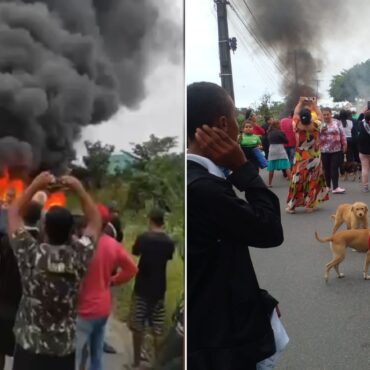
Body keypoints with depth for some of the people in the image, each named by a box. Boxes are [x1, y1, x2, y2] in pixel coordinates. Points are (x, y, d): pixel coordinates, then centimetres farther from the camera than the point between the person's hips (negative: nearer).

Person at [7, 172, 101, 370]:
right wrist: (79, 189, 1)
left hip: (29, 347, -1)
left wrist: (35, 185, -1)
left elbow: (13, 213, -2)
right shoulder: (79, 257, -12)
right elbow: (96, 221, 4)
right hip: (64, 349, 1)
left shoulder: (31, 255, -16)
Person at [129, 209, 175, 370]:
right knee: (158, 329, 7)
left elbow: (135, 252, 4)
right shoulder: (169, 242, -2)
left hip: (142, 287, -3)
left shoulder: (143, 238, -12)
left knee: (138, 326, 8)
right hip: (159, 289, 3)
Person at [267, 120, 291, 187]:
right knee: (287, 167, 1)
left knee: (271, 168, 7)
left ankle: (269, 184, 10)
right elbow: (286, 141, 2)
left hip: (272, 151, 4)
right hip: (280, 151, -4)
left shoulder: (270, 133, 7)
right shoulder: (280, 132, -4)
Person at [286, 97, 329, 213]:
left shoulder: (297, 126, -16)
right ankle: (310, 205, 15)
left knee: (297, 182, 6)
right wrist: (314, 104, 15)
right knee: (313, 182, 11)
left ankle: (291, 206, 11)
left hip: (300, 159, 0)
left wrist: (300, 102, 13)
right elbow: (320, 115, 5)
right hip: (314, 159, 0)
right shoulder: (316, 126, -16)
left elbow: (295, 114, 2)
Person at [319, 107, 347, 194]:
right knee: (326, 168, 7)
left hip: (336, 149, 0)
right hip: (324, 150, 0)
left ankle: (335, 187, -9)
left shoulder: (337, 123, 3)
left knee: (335, 168, -6)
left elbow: (342, 135, 6)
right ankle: (327, 186, 19)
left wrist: (344, 145, 4)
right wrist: (321, 130, -22)